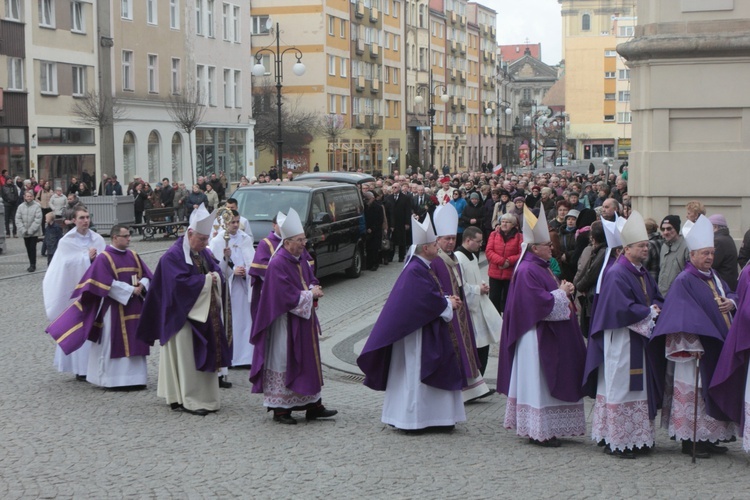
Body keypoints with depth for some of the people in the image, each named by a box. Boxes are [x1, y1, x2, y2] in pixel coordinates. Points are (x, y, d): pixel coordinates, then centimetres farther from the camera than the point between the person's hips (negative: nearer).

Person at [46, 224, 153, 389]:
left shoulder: (133, 256, 11)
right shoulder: (104, 258, -8)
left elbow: (146, 275, 11)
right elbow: (107, 284, -16)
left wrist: (142, 285, -11)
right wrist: (130, 290, -17)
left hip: (133, 307, 6)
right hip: (114, 307, -6)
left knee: (133, 342, 7)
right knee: (114, 342, -2)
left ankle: (134, 378, 12)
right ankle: (113, 379, 4)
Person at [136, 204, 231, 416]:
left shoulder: (204, 252, 12)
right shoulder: (173, 255, -14)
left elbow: (216, 270, 11)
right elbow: (180, 282, -23)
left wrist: (215, 276, -13)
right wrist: (205, 279, -16)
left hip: (205, 313, 8)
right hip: (184, 314, -8)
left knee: (206, 355, 10)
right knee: (187, 357, -5)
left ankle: (205, 396, 17)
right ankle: (190, 400, -1)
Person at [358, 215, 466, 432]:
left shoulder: (421, 268, 12)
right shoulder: (416, 271, -20)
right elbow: (428, 301, -24)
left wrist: (447, 300, 3)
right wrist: (448, 304, -9)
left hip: (427, 331, 10)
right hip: (418, 334, -10)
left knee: (416, 375, 12)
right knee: (416, 373, -4)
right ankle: (413, 419, 3)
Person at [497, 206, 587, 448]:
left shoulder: (542, 267, 14)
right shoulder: (527, 271, -18)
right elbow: (541, 302, -24)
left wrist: (562, 292, 4)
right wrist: (562, 293, -11)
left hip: (550, 335, 11)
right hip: (537, 336, -11)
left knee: (547, 381, 13)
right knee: (537, 382, -5)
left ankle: (546, 429, 18)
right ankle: (539, 431, 0)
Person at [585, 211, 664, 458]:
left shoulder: (643, 273, 15)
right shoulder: (616, 274, -15)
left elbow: (657, 298, 17)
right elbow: (623, 309, -22)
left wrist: (656, 308, -6)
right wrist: (650, 312, -11)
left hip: (641, 341, 10)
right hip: (621, 342, -9)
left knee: (639, 389, 11)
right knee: (620, 389, -5)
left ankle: (637, 439, 17)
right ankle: (617, 442, 1)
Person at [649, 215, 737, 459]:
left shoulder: (713, 277, 14)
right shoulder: (684, 281, -12)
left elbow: (730, 294, 17)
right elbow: (683, 319, -19)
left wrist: (731, 302, -7)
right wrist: (693, 345, -25)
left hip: (718, 347, 9)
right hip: (698, 348, -9)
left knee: (713, 393, 12)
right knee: (694, 393, -4)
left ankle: (708, 438, 20)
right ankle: (690, 440, 3)